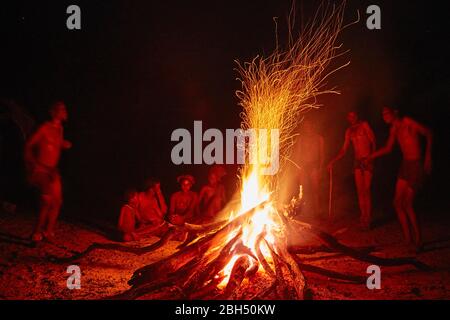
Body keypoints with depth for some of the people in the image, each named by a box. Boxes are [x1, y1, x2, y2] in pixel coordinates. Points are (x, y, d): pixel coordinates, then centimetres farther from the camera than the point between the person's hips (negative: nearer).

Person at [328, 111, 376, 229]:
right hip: (357, 161, 5)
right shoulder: (349, 131, 13)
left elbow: (373, 141, -7)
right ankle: (363, 217, 6)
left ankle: (368, 219, -4)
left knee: (367, 190, -7)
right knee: (360, 190, 2)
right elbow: (344, 150, 16)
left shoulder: (364, 125, -2)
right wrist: (333, 161, 7)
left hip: (367, 161, -5)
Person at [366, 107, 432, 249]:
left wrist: (428, 156, -16)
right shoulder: (394, 129, 11)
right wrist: (371, 156, 15)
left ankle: (418, 241, 1)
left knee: (407, 204, -9)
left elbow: (428, 133, -12)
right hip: (405, 165, 8)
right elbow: (388, 148, 21)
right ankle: (408, 239, 11)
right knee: (398, 202, 4)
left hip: (416, 165, -8)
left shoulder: (407, 122, -11)